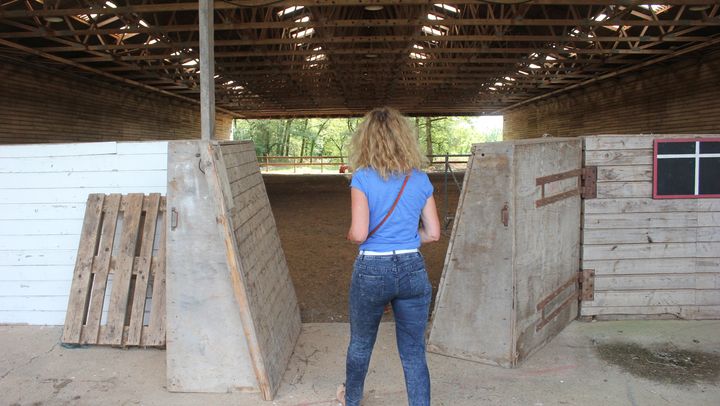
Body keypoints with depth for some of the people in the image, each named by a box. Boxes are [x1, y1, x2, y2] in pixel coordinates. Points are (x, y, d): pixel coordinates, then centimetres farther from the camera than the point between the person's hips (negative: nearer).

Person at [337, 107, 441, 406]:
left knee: (360, 345, 22)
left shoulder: (363, 178, -11)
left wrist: (349, 235, 5)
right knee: (414, 354, 11)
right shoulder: (420, 179, 1)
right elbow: (433, 233, 3)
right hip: (412, 270, 2)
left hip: (371, 271, -2)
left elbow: (359, 233, -17)